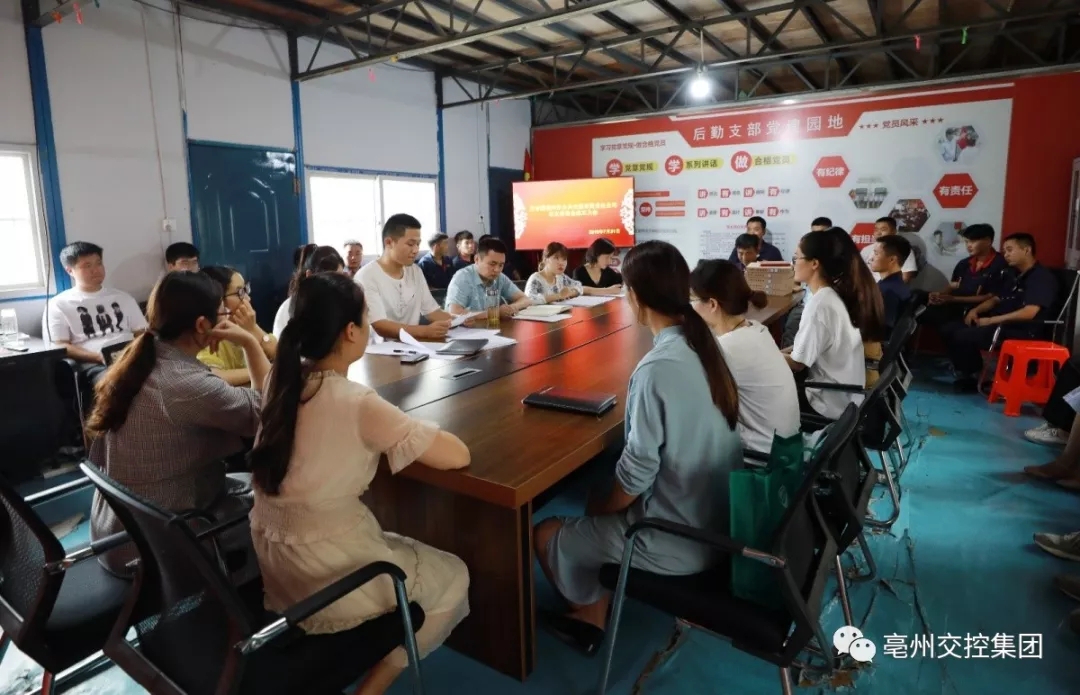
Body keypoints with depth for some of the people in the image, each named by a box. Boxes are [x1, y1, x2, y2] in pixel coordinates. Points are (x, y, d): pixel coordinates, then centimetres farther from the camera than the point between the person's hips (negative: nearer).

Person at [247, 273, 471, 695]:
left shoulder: (282, 379, -4)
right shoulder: (358, 403, -25)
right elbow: (458, 456, -19)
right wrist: (408, 431, -3)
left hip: (271, 567, 8)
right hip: (324, 580, -8)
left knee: (402, 548, 31)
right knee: (453, 577, 15)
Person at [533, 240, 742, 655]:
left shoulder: (657, 368, -26)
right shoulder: (703, 344, -1)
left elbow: (636, 474, -21)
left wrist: (596, 507, 0)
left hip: (680, 540, -8)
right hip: (719, 519, 8)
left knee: (546, 535, 10)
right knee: (604, 504, 25)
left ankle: (589, 608, 36)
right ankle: (593, 617, 29)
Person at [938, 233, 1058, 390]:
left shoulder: (1042, 277, -11)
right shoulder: (1017, 276, 20)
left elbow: (1029, 313, -23)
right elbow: (996, 299, 26)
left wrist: (991, 320, -19)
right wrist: (976, 310, 5)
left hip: (1022, 331, -9)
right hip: (1000, 324, 9)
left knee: (963, 336, -27)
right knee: (949, 329, -4)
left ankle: (977, 375, -3)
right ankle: (966, 372, 1)